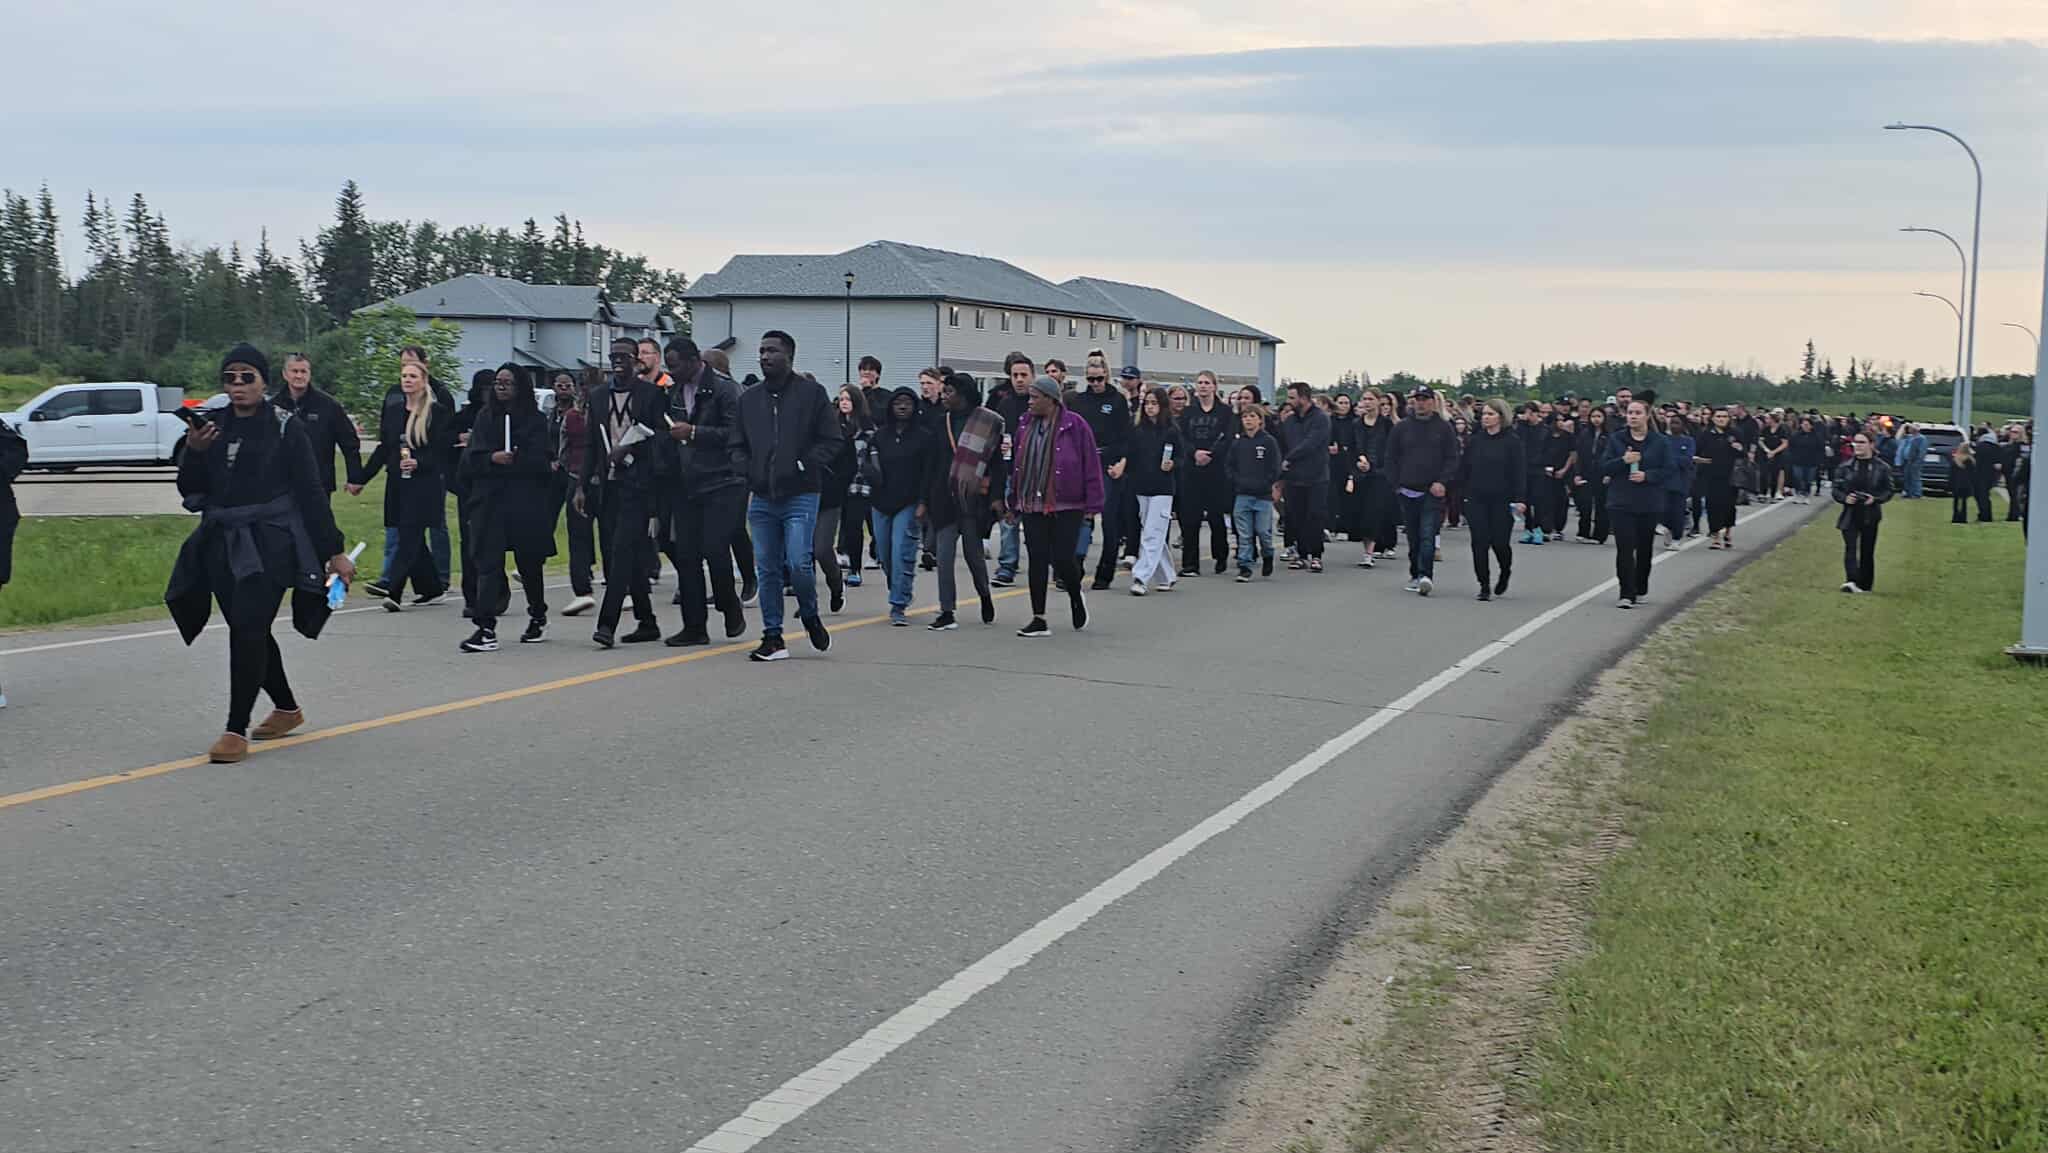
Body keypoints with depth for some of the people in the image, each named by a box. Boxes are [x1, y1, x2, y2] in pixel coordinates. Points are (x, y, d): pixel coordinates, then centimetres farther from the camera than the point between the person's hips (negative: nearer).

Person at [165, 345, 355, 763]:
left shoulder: (284, 428, -5)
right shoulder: (212, 425, 7)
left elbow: (311, 492, -4)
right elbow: (190, 490, 7)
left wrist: (333, 551, -5)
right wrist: (193, 451, -13)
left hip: (269, 543, -6)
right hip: (222, 544, 6)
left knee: (248, 628, -15)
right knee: (250, 631, 14)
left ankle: (236, 731, -12)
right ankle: (287, 708, 34)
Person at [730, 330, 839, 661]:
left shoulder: (812, 393, 0)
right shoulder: (749, 398, 14)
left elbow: (831, 441, -1)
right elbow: (737, 445, 19)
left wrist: (802, 466, -12)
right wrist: (747, 470, 0)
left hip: (800, 496, -4)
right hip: (761, 498, 5)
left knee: (798, 563, -13)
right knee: (766, 570, 4)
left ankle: (810, 616, 15)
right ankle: (773, 637, 12)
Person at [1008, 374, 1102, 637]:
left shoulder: (1075, 425, -7)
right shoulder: (1026, 424, 9)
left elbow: (1091, 465, -7)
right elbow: (1017, 465, 14)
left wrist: (1093, 503, -10)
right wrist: (1014, 501, 13)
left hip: (1066, 507, -4)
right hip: (1032, 505, 5)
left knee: (1062, 558, -5)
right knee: (1037, 561, 3)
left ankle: (1076, 597, 28)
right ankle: (1039, 620, 8)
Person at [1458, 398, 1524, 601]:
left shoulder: (1513, 441, -3)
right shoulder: (1475, 440, 9)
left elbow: (1519, 472, -7)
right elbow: (1463, 468, 12)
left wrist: (1519, 499, -15)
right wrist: (1462, 493, 4)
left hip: (1502, 501, -3)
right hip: (1476, 500, 3)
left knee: (1499, 542, -1)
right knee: (1479, 543, -3)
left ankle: (1505, 573, 30)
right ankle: (1484, 586, 4)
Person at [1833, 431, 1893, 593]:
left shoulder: (1882, 468, 0)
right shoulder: (1846, 467, 4)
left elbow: (1888, 491, 3)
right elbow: (1836, 490, 5)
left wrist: (1875, 499, -15)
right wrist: (1845, 498, -15)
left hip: (1870, 516, 0)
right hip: (1850, 514, 0)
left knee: (1867, 551, 8)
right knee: (1850, 548, -15)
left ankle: (1864, 585, 20)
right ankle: (1851, 581, -26)